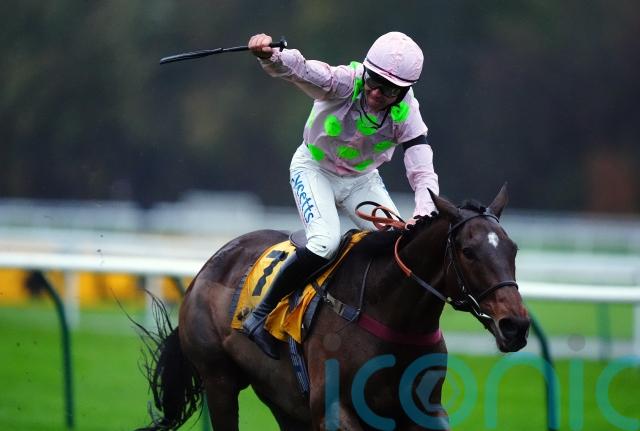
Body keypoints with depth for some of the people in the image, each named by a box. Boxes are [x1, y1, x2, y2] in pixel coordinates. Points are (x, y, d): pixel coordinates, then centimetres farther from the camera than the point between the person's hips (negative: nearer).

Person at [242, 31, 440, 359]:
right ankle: (262, 316, -14)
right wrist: (270, 57, -70)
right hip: (315, 169, -4)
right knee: (325, 242, -26)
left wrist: (425, 212, -43)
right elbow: (300, 70, -48)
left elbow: (423, 172, -23)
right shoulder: (345, 82, -30)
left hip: (363, 179, 4)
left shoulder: (406, 113, -20)